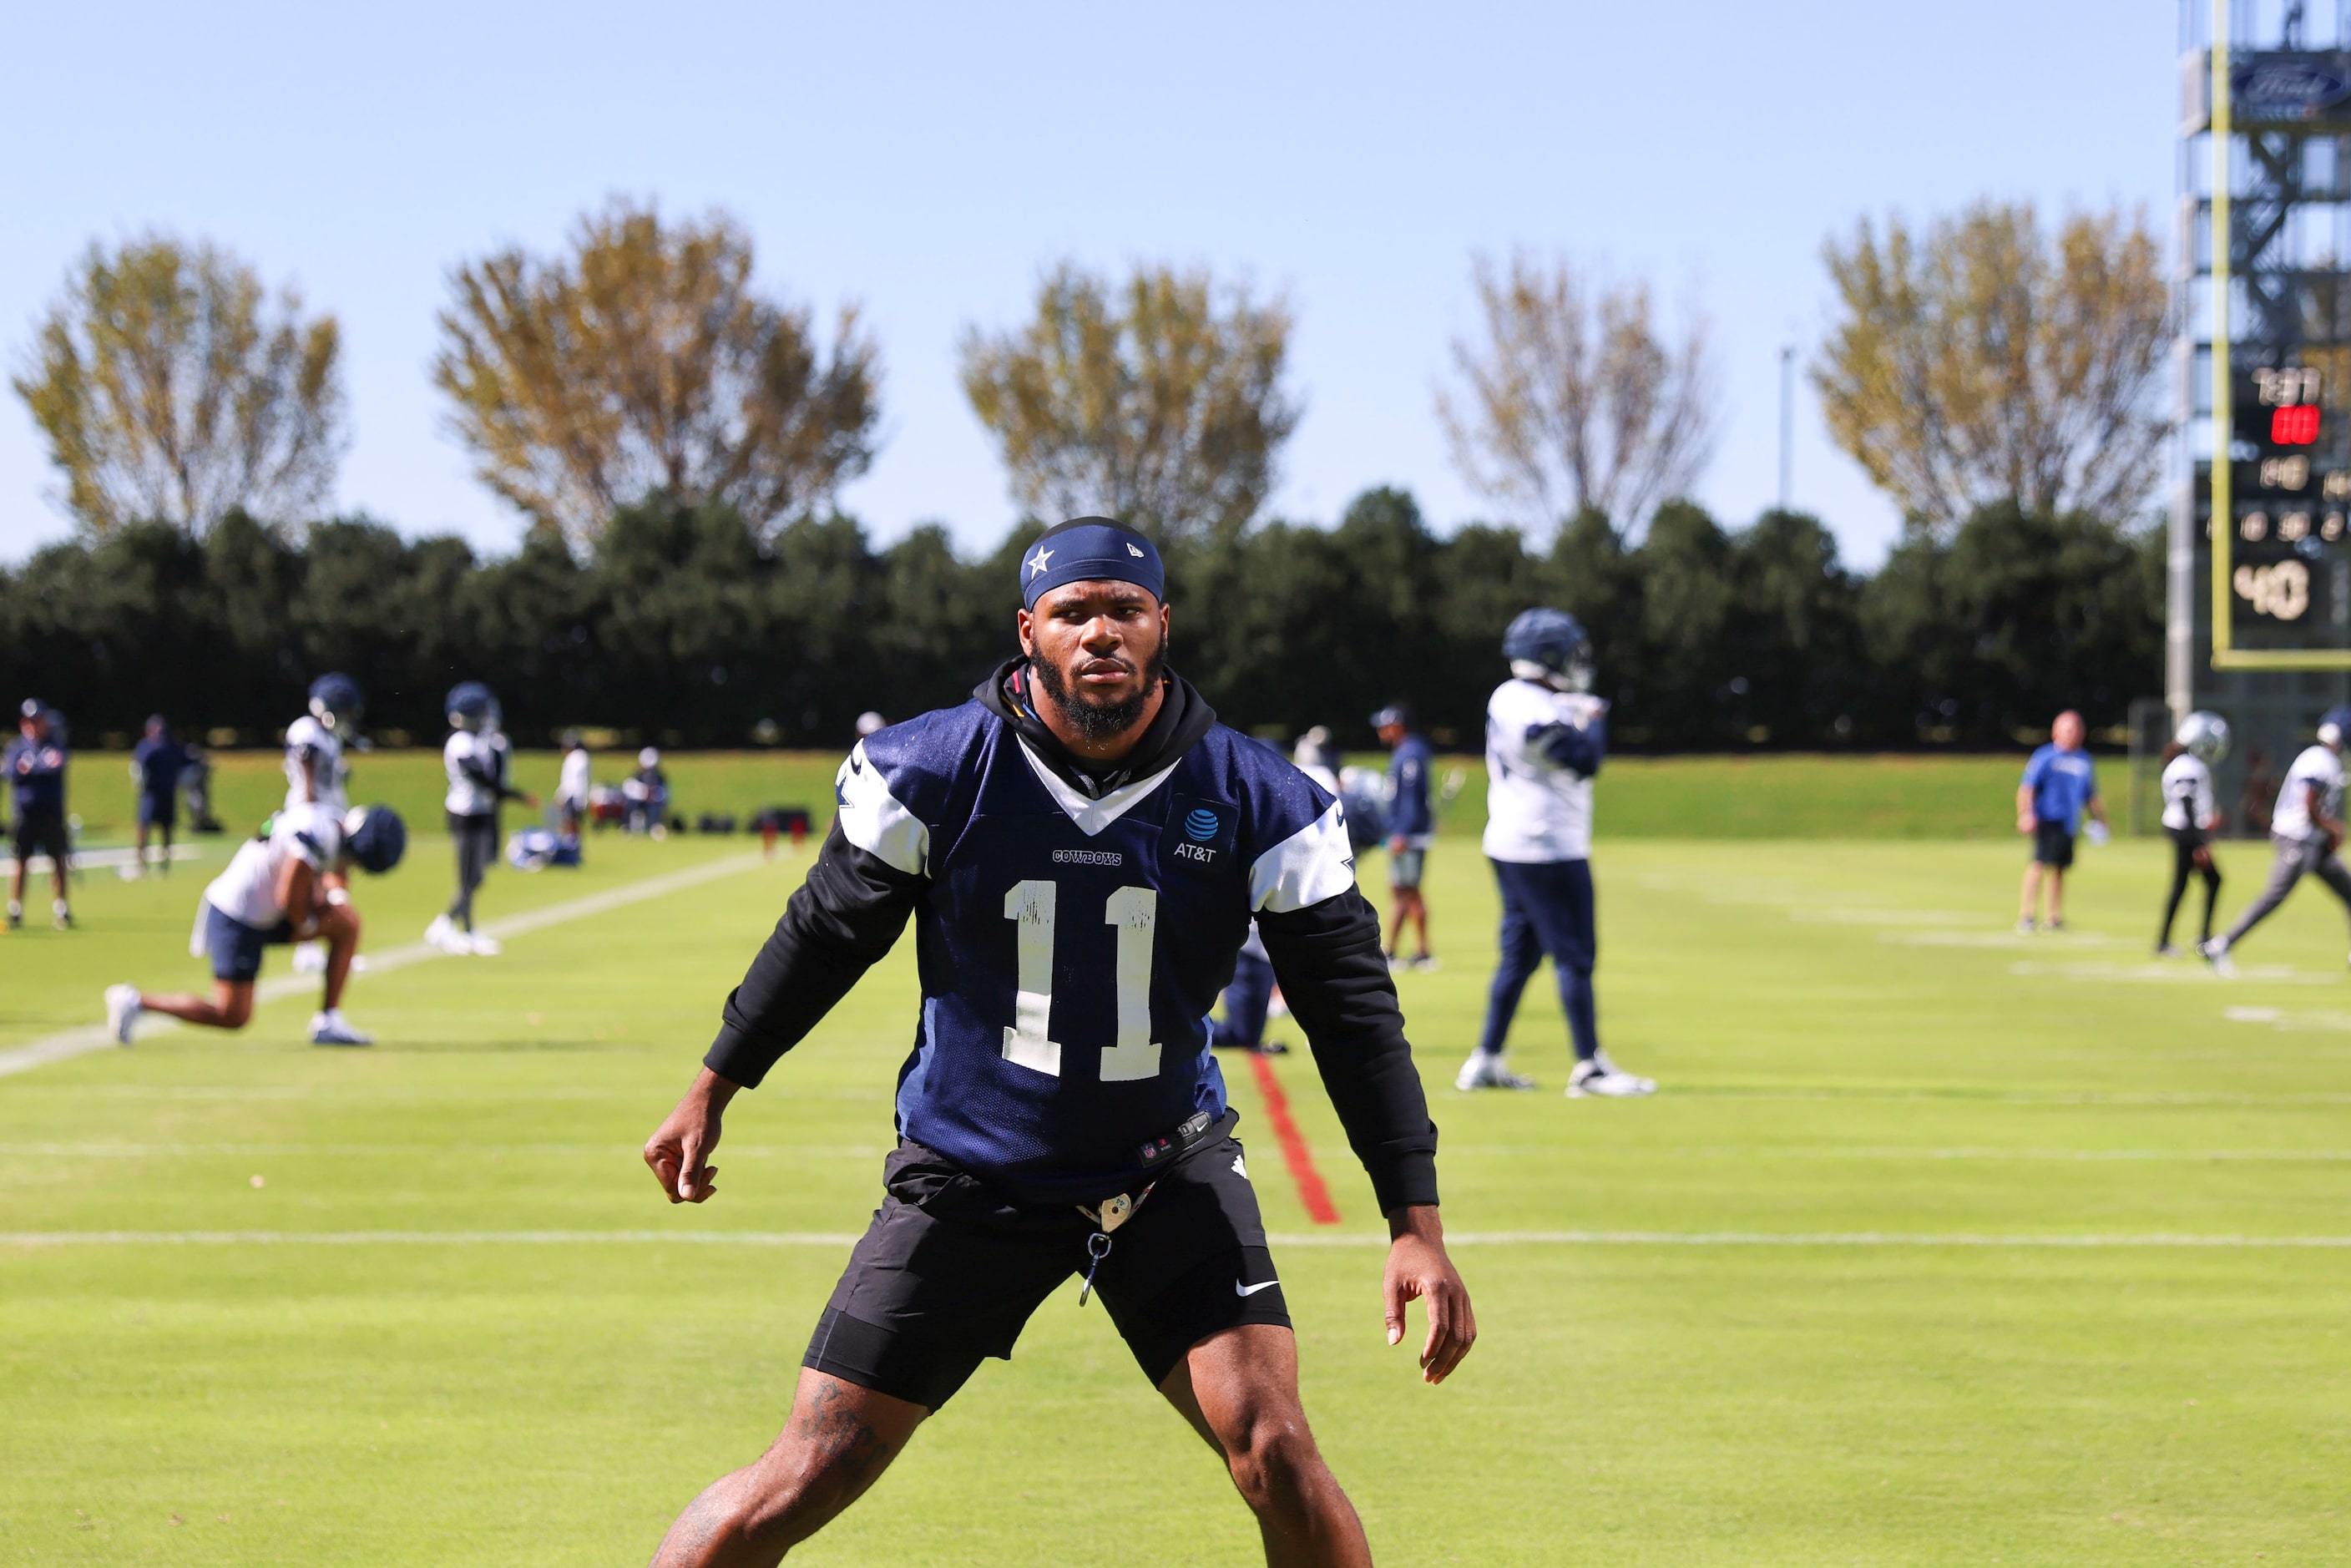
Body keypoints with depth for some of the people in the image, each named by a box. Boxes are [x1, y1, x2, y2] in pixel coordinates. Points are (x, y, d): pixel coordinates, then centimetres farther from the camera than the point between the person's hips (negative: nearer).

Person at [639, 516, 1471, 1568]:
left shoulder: (1257, 802, -10)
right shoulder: (930, 771, -12)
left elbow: (1353, 1011, -6)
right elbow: (826, 931, 5)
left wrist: (1416, 1221, -11)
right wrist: (714, 1090, 13)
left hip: (1169, 1174, 1)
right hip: (964, 1178, -1)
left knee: (1275, 1457, -15)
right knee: (807, 1479, -4)